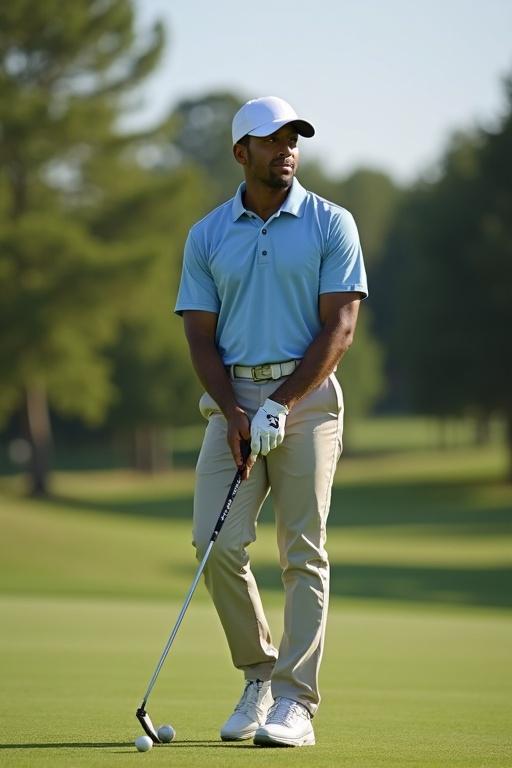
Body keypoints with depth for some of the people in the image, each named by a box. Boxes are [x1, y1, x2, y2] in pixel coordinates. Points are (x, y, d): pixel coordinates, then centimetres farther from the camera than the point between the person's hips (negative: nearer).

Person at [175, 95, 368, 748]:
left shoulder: (330, 225, 1)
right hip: (232, 401, 2)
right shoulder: (206, 236, 8)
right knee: (217, 543, -8)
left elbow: (340, 327, -5)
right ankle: (259, 674, 13)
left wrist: (281, 404, -14)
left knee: (302, 552, -4)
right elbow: (200, 335, 6)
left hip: (305, 395, -2)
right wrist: (232, 411, -10)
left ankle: (295, 702, -4)